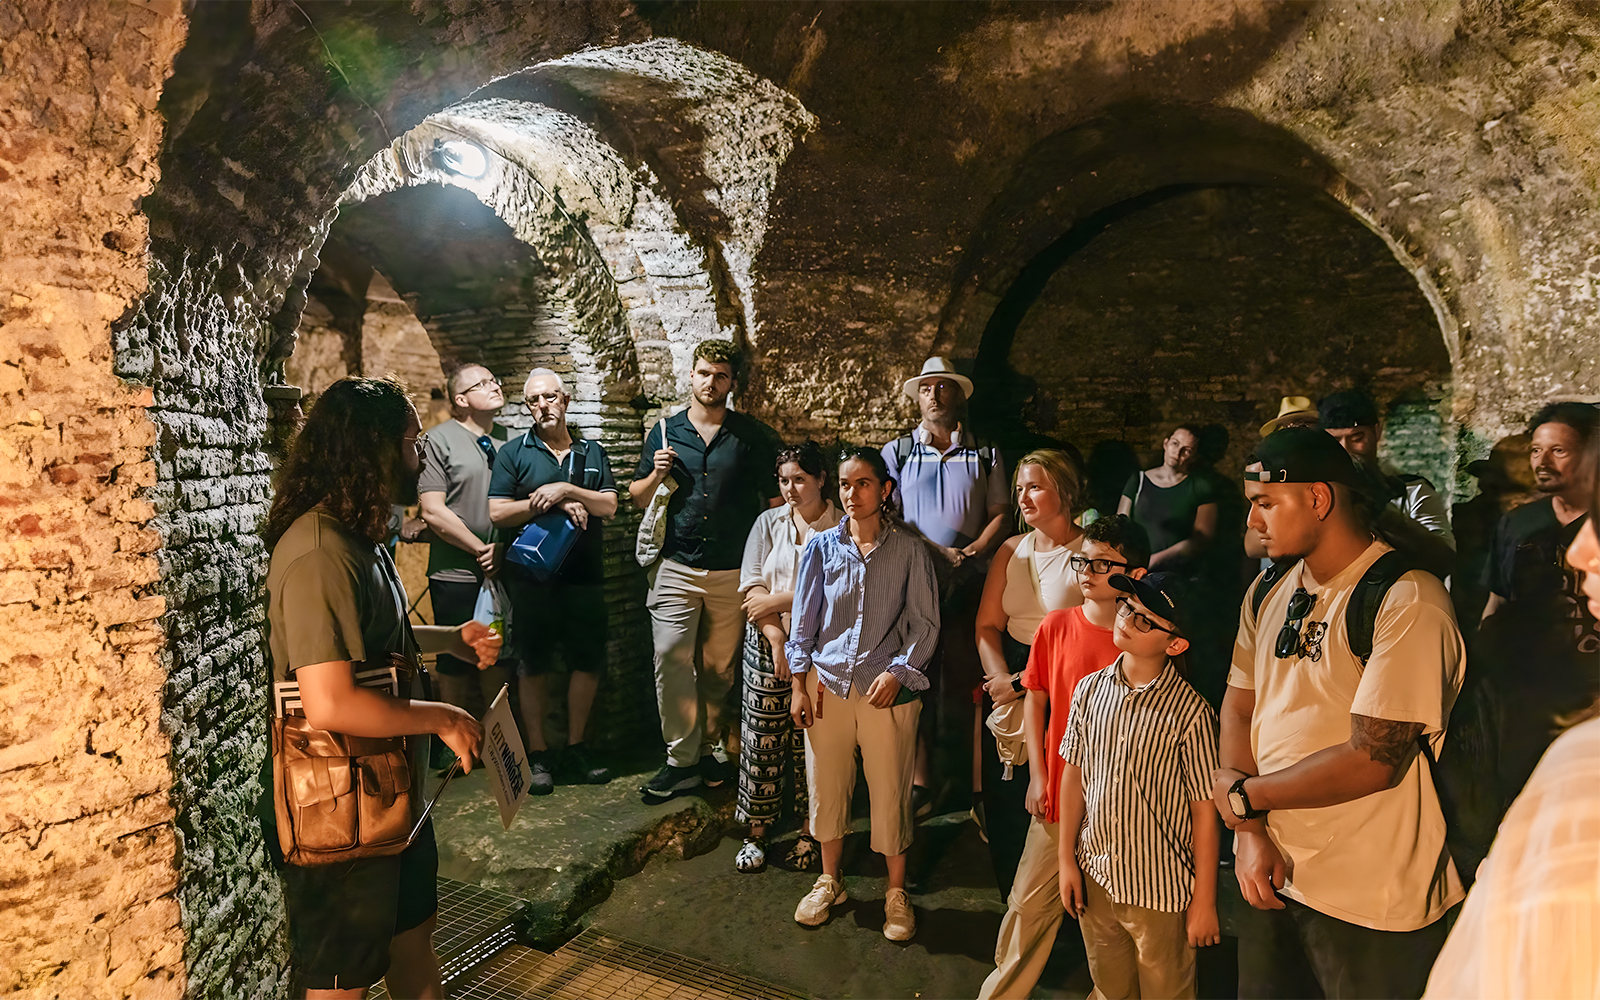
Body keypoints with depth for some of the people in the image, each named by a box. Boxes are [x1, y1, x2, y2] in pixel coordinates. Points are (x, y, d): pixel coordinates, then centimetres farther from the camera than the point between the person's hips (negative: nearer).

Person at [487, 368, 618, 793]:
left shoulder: (591, 452, 12)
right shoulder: (514, 452, 4)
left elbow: (608, 505, 0)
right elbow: (497, 512, -5)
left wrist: (566, 489, -15)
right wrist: (552, 503, -13)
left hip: (584, 573, 3)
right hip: (531, 574, -2)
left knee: (588, 661, 6)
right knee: (533, 664, 4)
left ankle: (575, 749, 21)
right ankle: (538, 754, 15)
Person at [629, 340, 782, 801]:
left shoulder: (753, 435, 4)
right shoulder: (665, 431, 9)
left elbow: (775, 499, 6)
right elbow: (637, 498, 14)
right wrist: (655, 476, -7)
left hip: (734, 572, -1)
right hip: (676, 568, 1)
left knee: (720, 668, 7)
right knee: (670, 659, -6)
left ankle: (710, 749, 23)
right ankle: (681, 759, 5)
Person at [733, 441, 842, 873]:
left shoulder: (842, 528, -2)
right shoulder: (769, 523, 8)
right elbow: (752, 588, 2)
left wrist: (779, 600, -9)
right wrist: (777, 640, -9)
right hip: (768, 643, 2)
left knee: (812, 739, 2)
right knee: (762, 736, 3)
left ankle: (808, 834, 18)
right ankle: (756, 832, 18)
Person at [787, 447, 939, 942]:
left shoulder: (909, 550, -3)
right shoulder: (822, 546, 2)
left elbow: (925, 623, -1)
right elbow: (804, 620, 6)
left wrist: (898, 672, -13)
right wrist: (799, 684, 3)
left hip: (888, 688, -2)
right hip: (827, 683, 2)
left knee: (890, 792, 5)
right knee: (826, 785, 12)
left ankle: (897, 892, 26)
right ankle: (829, 882, 33)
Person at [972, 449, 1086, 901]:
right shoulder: (1011, 549, 9)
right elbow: (987, 624, 8)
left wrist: (1025, 680, -14)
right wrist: (1000, 677, -8)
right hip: (1006, 682, 5)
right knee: (1002, 798, 10)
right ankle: (1013, 902, 30)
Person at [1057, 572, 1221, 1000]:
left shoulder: (1190, 712, -18)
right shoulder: (1090, 689, -4)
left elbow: (1205, 811, -12)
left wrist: (1204, 902, -7)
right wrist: (1066, 860, 7)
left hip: (1161, 890, -4)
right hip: (1094, 877, 4)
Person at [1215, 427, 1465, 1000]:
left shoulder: (1408, 601, -19)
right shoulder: (1268, 593, 5)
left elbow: (1373, 761, -23)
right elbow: (1238, 712, 3)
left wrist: (1243, 794, -14)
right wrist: (1248, 831, -8)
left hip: (1372, 905, -6)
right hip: (1273, 873, 6)